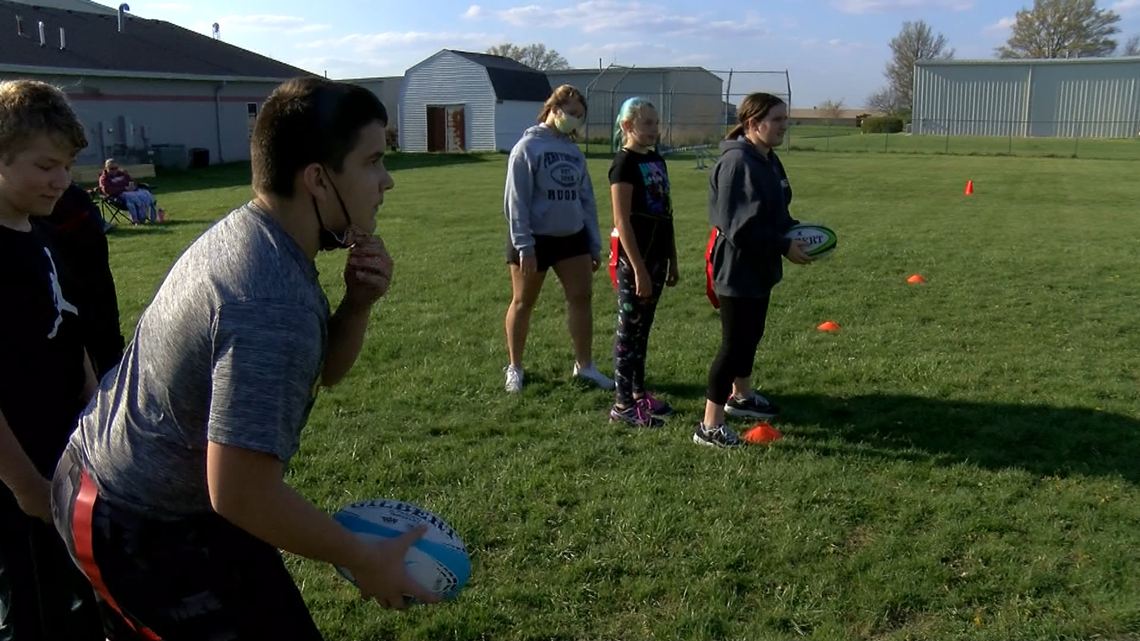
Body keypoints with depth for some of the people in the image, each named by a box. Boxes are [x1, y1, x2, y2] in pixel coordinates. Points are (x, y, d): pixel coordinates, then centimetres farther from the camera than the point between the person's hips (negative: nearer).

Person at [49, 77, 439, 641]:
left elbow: (321, 372, 6)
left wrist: (357, 304, -14)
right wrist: (363, 560, -22)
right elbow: (241, 494, -33)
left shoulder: (244, 231, -2)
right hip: (143, 530, -10)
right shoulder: (273, 302, -32)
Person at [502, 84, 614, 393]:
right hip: (535, 238, -5)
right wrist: (523, 245, -19)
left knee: (582, 297, 3)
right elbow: (516, 199, -13)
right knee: (523, 303, 8)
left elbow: (586, 199, 12)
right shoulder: (528, 146, -10)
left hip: (572, 236, 5)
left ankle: (584, 366, 15)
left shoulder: (575, 152, 8)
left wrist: (595, 243, 9)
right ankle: (515, 367, 23)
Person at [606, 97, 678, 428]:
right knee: (629, 329, -2)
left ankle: (638, 392, 25)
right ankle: (622, 404, 6)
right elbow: (622, 222, -18)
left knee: (643, 328, 15)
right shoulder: (624, 164, -13)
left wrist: (672, 260, 15)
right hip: (634, 260, -8)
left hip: (657, 257, 8)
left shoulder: (657, 160, 12)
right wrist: (638, 269, -21)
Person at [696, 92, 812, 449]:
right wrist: (784, 247, -20)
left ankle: (741, 396, 43)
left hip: (759, 268, 10)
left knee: (750, 335, 23)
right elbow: (740, 226, -26)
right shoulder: (737, 162, -21)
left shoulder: (768, 160, 10)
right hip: (737, 268, -10)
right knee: (734, 344, -5)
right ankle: (709, 426, 4)